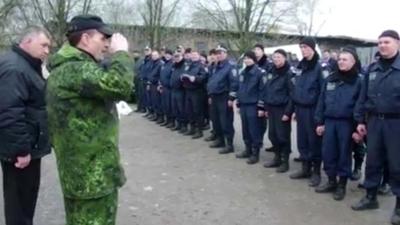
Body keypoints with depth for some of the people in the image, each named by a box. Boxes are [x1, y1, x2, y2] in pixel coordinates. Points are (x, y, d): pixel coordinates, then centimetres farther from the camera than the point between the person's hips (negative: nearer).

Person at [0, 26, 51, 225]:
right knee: (20, 197, 1)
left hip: (27, 145, 11)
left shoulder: (26, 65, 15)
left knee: (26, 194, 21)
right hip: (21, 149, -11)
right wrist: (21, 148, -26)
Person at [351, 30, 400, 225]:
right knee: (372, 160, 12)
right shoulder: (372, 69, 9)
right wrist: (360, 120, 8)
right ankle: (370, 197, 27)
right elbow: (363, 96, 11)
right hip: (374, 121, 4)